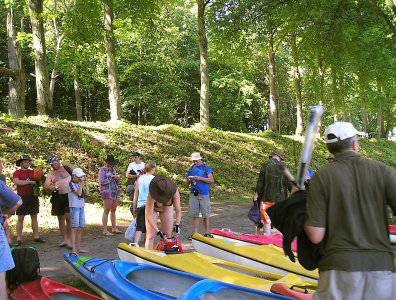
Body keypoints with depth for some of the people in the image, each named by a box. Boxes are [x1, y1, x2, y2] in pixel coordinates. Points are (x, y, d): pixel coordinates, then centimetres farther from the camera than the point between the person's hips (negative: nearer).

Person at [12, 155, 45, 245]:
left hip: (33, 197, 4)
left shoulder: (33, 172, 12)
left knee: (34, 217, 8)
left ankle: (36, 236, 14)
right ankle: (19, 239, 2)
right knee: (20, 218, -2)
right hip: (22, 198, -4)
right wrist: (30, 182, -18)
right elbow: (17, 182, -16)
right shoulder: (17, 173, 1)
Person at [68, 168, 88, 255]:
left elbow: (86, 193, 8)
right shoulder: (71, 183, -9)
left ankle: (79, 248, 17)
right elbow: (78, 193, -18)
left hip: (81, 207, 7)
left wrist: (85, 183, 4)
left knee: (81, 228, 9)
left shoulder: (79, 183, 13)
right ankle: (73, 249, -11)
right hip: (74, 207, -7)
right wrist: (81, 183, -12)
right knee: (75, 228, -10)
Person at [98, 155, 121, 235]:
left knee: (113, 211, 9)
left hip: (115, 192, 7)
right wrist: (111, 177, -13)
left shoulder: (113, 169, 17)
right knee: (106, 211, -8)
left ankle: (114, 228, 15)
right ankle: (105, 230, -6)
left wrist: (117, 178, -1)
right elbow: (101, 182, -12)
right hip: (107, 192, -7)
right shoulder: (103, 170, -3)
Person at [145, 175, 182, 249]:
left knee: (168, 236, 2)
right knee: (150, 236, -10)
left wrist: (177, 224, -40)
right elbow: (149, 215, -35)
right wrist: (158, 231, -37)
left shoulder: (174, 191, -37)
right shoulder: (152, 194, -41)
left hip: (167, 209, 2)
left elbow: (178, 210, -28)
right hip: (153, 209, -2)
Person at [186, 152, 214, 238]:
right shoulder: (191, 168, 13)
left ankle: (207, 232, 13)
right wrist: (189, 180, -6)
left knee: (205, 215, 2)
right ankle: (195, 233, 9)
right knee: (195, 215, 4)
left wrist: (200, 178, -16)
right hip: (193, 194, 3)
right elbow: (188, 183, 18)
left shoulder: (206, 167, 2)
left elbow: (211, 180, -8)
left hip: (204, 194, -3)